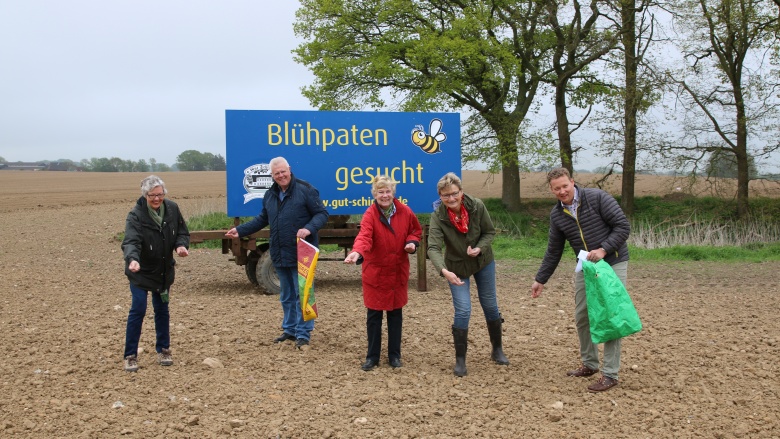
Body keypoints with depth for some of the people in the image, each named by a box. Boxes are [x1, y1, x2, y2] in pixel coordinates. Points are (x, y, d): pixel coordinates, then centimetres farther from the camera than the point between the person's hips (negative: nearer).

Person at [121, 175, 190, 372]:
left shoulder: (172, 209, -7)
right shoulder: (136, 215, -22)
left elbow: (182, 232, 4)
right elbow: (131, 241, -35)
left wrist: (181, 245, -17)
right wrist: (132, 259, -55)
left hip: (164, 271, 4)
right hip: (141, 272, -4)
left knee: (162, 310, 13)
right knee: (138, 310, -5)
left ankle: (163, 350, 27)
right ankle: (130, 356, 6)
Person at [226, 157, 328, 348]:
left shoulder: (305, 189, -10)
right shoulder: (270, 195, 11)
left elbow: (322, 214, -10)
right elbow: (262, 219, 22)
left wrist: (309, 228, -26)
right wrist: (240, 230, 16)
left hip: (301, 254, -7)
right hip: (279, 254, 7)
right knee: (286, 295, 17)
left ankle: (303, 333, 6)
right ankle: (290, 329, 29)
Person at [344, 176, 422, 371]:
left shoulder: (404, 212, -5)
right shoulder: (370, 215, -16)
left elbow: (416, 230, 12)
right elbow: (364, 236, -34)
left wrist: (412, 242, -9)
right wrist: (357, 252, -54)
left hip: (398, 272, 3)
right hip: (375, 272, -2)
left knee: (395, 313, 10)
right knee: (374, 314, 4)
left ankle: (394, 355, 23)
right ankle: (372, 356, 17)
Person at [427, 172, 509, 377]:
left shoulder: (477, 206, -21)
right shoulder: (438, 216, -25)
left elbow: (490, 232, -7)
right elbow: (434, 247, -34)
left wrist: (479, 248, -26)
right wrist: (444, 271, -51)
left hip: (483, 262, 2)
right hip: (457, 267, -2)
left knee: (490, 306, 12)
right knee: (463, 310, -11)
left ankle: (497, 350, 34)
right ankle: (460, 360, 4)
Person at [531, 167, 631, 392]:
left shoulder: (597, 198, -16)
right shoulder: (556, 215, 0)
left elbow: (623, 226, -16)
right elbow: (553, 251, 10)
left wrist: (603, 249, -26)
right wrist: (540, 279, 10)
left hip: (612, 263, -6)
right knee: (582, 316, 9)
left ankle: (610, 374, -1)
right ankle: (589, 364, 28)